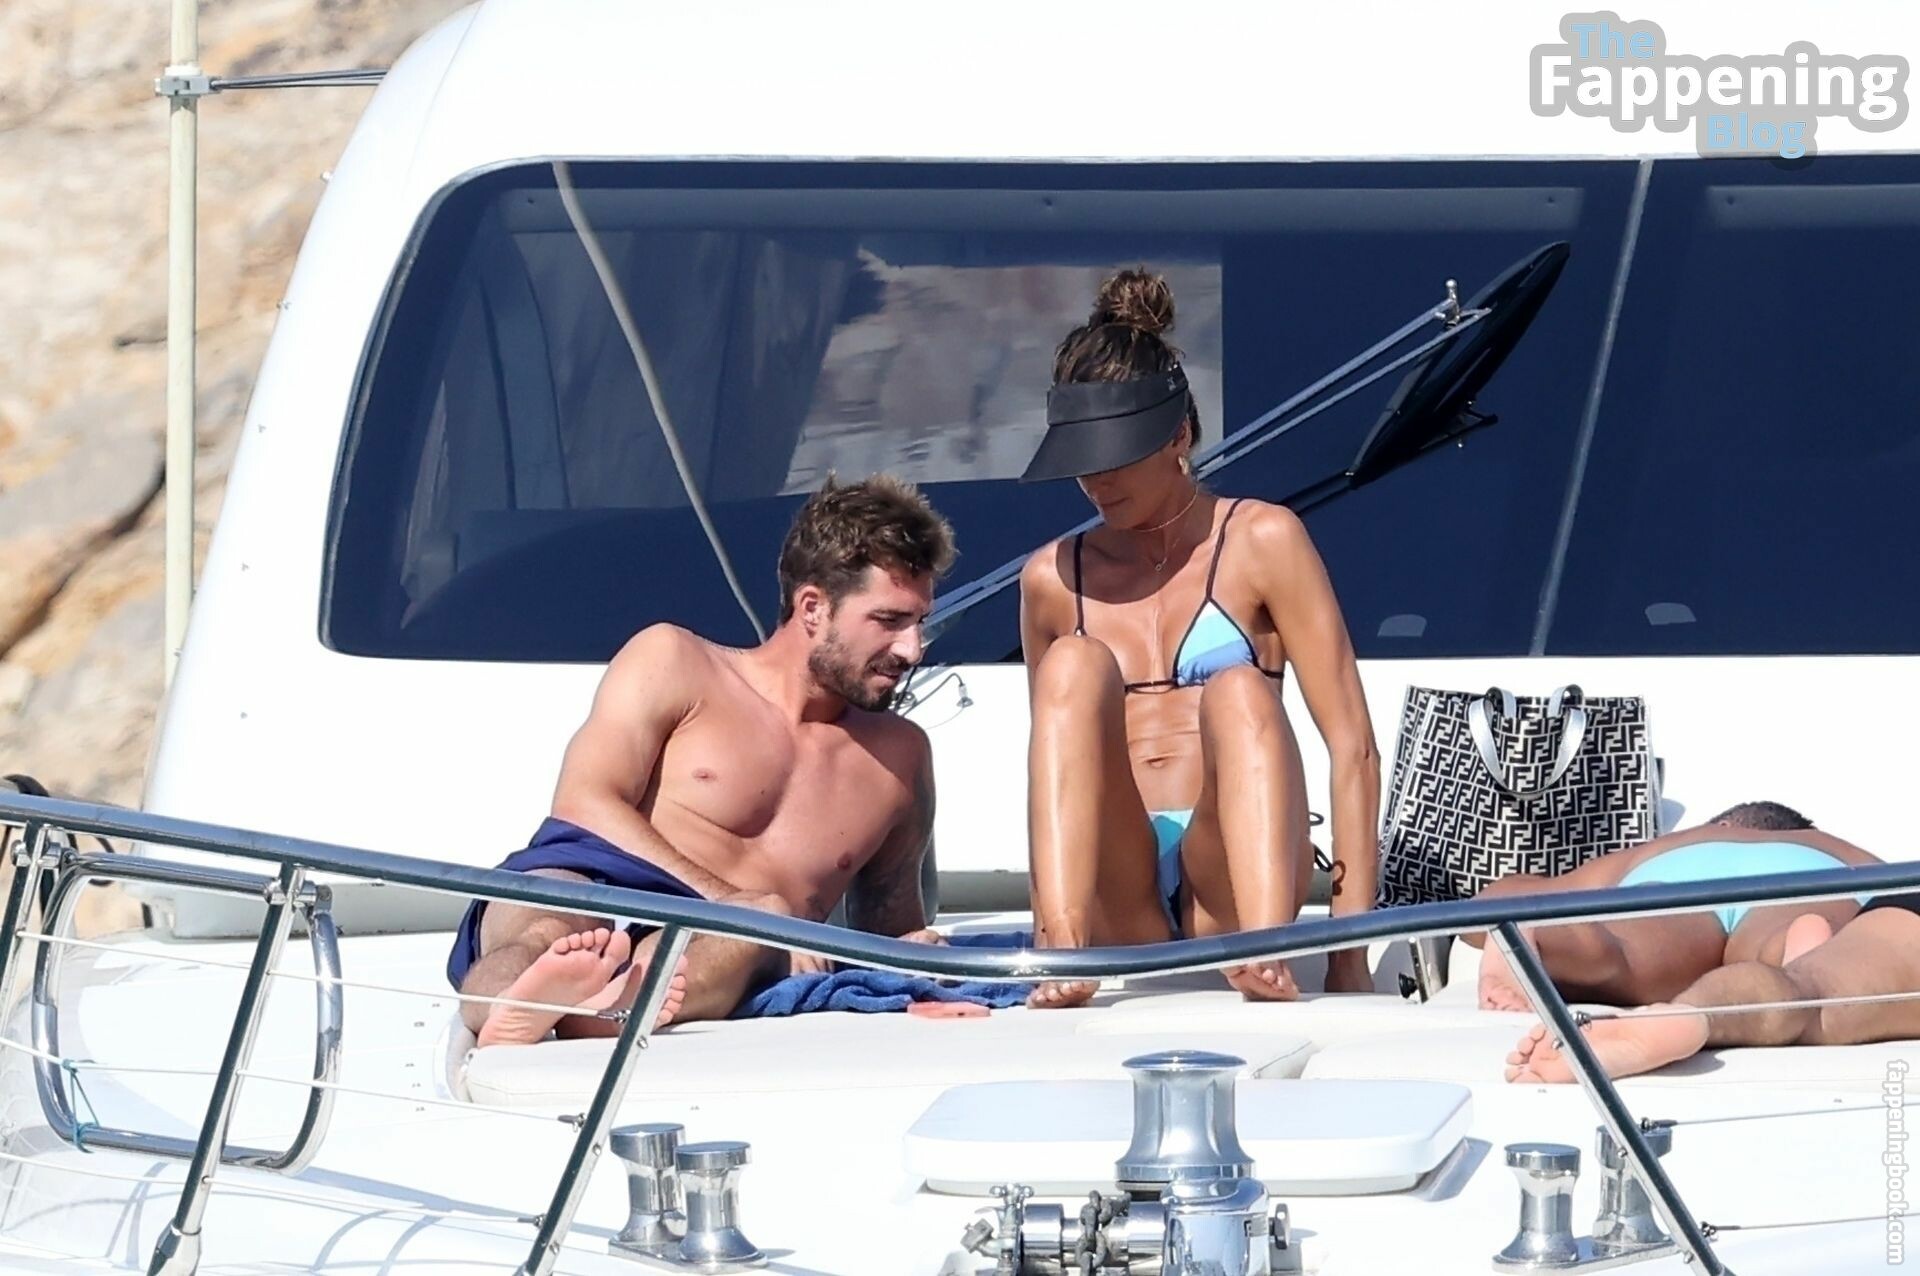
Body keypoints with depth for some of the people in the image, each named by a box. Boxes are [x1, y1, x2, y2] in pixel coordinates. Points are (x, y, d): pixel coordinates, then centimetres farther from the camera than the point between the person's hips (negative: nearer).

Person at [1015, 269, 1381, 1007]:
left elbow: (1351, 746, -1)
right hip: (1117, 908, 2)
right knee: (1075, 662, -21)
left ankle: (1267, 949, -50)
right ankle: (1065, 948, -41)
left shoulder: (1260, 543, 4)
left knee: (1238, 690, -28)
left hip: (1226, 891, -2)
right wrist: (1046, 931, 13)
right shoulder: (1052, 580, 14)